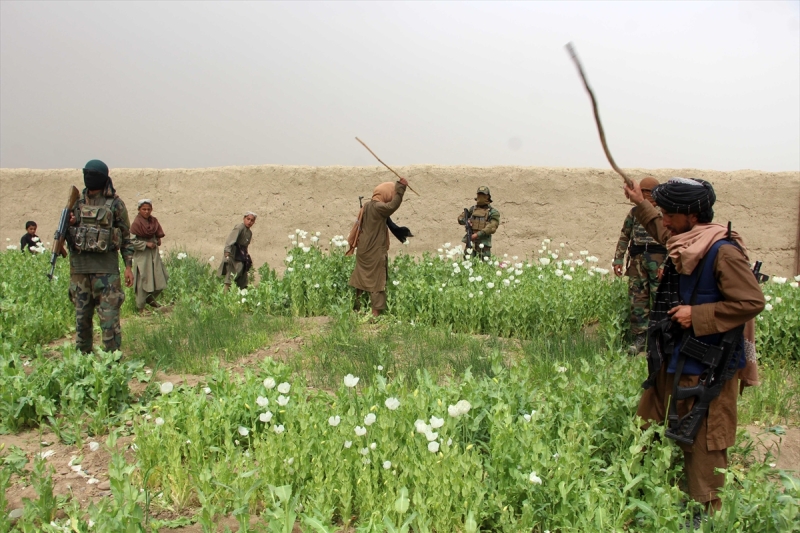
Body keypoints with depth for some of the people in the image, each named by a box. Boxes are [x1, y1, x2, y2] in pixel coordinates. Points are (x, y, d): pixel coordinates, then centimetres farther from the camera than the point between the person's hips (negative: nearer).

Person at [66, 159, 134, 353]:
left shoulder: (115, 203, -1)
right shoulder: (77, 201, 12)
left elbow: (126, 237, 0)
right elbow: (67, 232, 20)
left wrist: (128, 266, -5)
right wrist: (69, 224, -4)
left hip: (105, 266, -5)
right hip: (79, 265, 5)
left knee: (109, 316, -5)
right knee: (81, 315, 12)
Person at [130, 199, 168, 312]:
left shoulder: (154, 221, 6)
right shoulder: (136, 223, -12)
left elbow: (158, 234, 23)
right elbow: (131, 241, -15)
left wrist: (158, 240, 3)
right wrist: (146, 244, -16)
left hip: (154, 254, 6)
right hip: (142, 256, -6)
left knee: (160, 280, 8)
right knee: (143, 281, -2)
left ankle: (150, 298, 30)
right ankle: (140, 307, 10)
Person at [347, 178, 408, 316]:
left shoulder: (367, 206, 10)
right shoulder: (376, 207, -19)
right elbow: (393, 205, -33)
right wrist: (400, 187, -27)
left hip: (364, 250, 9)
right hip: (374, 252, -9)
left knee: (363, 279, 16)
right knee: (376, 281, -3)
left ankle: (357, 309, 24)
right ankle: (376, 313, -1)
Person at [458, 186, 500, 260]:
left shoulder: (493, 212, 1)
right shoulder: (473, 209, 16)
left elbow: (492, 227, -11)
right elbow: (461, 217, 20)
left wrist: (478, 235, -18)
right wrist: (466, 221, -4)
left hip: (483, 243, -4)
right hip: (470, 241, 4)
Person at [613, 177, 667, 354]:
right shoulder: (635, 211, 13)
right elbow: (624, 236, 15)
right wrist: (618, 259, 8)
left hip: (658, 260, -3)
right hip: (637, 260, 4)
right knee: (637, 301, 5)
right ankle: (639, 338, 13)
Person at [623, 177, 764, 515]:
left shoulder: (723, 252, -19)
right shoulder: (683, 244, 6)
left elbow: (752, 302, -21)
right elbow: (662, 232, 31)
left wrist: (697, 315, -21)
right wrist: (641, 205, 37)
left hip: (706, 371, -9)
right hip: (671, 362, 9)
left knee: (701, 444, 2)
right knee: (646, 434, 17)